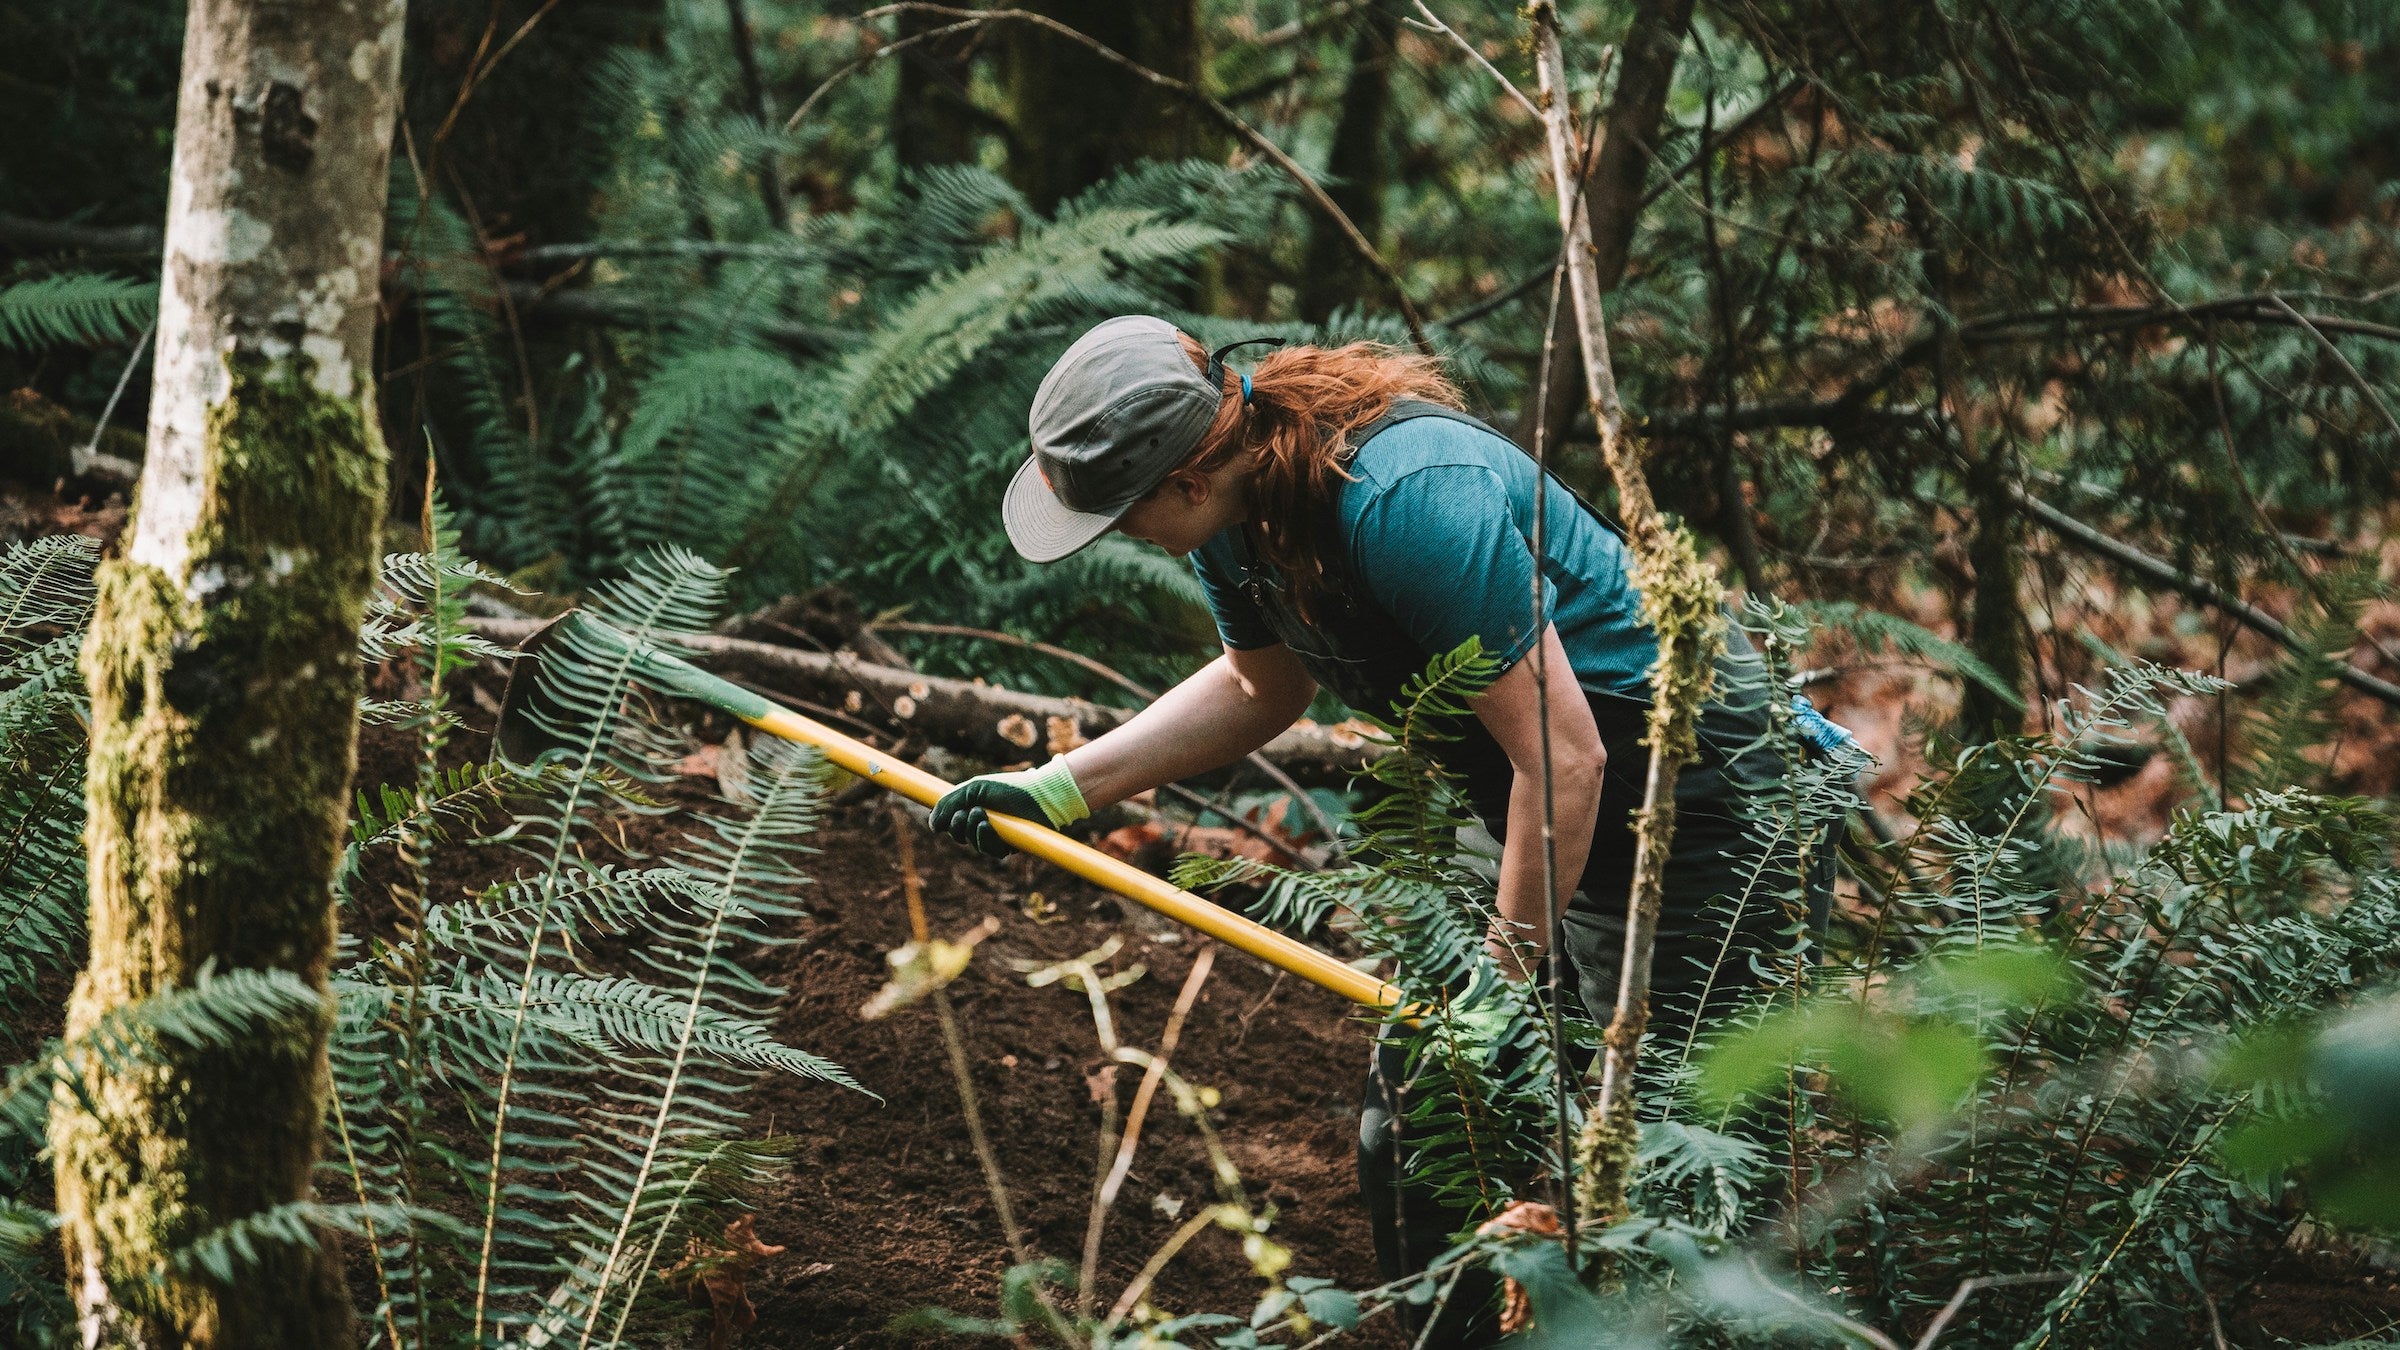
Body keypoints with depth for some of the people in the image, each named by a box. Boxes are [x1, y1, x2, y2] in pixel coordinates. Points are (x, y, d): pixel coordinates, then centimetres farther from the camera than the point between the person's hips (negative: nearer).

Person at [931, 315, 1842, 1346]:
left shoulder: (1409, 501, -33)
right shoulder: (1235, 498, -4)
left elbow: (1564, 757, -29)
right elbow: (1262, 687, 18)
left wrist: (1514, 972, -19)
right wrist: (1056, 789, 10)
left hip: (1693, 789, -10)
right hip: (1528, 811, 10)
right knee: (1409, 1117, 11)